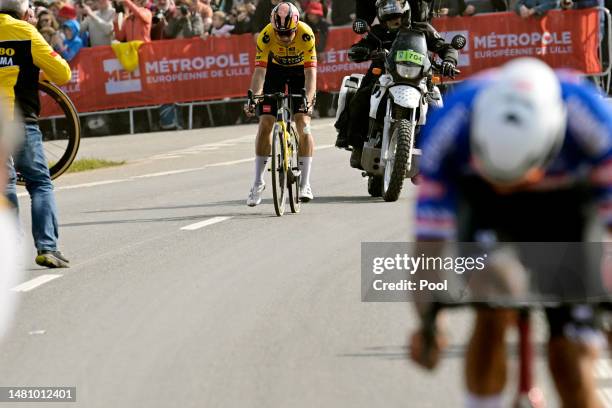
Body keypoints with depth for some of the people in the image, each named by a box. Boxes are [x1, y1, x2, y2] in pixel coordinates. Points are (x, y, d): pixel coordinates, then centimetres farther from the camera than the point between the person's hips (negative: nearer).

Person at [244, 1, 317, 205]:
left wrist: (308, 99, -48)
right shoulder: (266, 36, -30)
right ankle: (258, 183, 3)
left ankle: (305, 184, -9)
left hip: (299, 70, -1)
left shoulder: (306, 35, -33)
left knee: (303, 123, -15)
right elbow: (260, 70, -31)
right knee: (265, 123, -7)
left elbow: (310, 73, -34)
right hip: (275, 70, 1)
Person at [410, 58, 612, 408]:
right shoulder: (450, 126, -34)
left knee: (571, 355, -7)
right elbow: (431, 234, -33)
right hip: (484, 207, 1)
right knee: (493, 315, -25)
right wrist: (427, 319, -43)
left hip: (565, 206, -1)